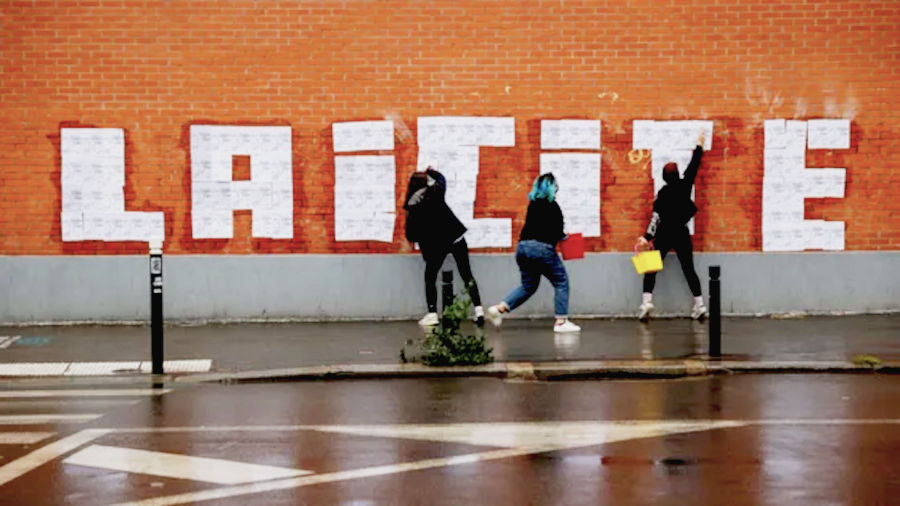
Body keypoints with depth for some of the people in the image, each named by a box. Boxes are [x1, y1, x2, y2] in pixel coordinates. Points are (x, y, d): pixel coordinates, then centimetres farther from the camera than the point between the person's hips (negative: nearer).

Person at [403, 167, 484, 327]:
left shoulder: (412, 208, -7)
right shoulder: (435, 194, -5)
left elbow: (410, 235, -2)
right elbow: (441, 180, 19)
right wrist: (430, 172, 36)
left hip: (436, 245, -2)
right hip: (456, 238, 2)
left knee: (430, 278, 14)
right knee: (467, 275, 7)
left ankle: (432, 313, 4)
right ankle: (478, 309, -2)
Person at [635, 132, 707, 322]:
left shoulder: (663, 193, -10)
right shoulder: (685, 185, -3)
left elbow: (656, 217, -15)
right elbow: (693, 166, 11)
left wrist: (647, 237, -17)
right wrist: (699, 146, 25)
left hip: (664, 236, -3)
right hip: (682, 235, 3)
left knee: (651, 268, 3)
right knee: (689, 269, 9)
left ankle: (646, 302, -10)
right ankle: (699, 305, 6)